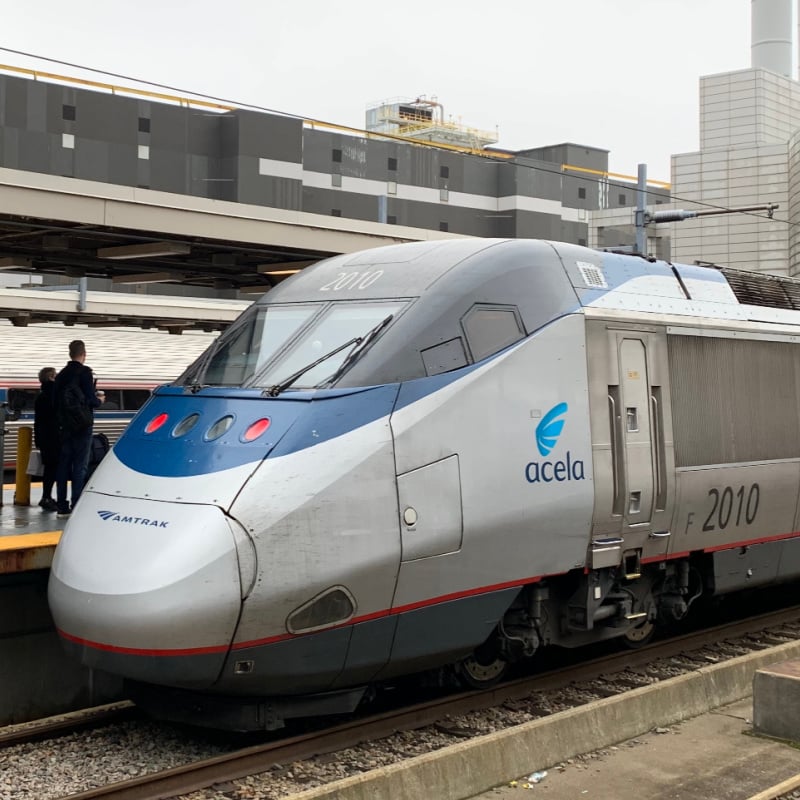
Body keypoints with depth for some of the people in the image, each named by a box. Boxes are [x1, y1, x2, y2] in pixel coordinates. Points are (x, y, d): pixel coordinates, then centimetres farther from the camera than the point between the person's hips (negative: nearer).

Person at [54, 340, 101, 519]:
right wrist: (99, 400, 6)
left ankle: (62, 506, 10)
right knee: (80, 465, -5)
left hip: (65, 425, 6)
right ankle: (77, 506, -8)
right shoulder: (84, 372, -9)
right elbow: (91, 400, -15)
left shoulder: (61, 375, 10)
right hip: (82, 425, -6)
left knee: (63, 464, 8)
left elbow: (56, 401, 11)